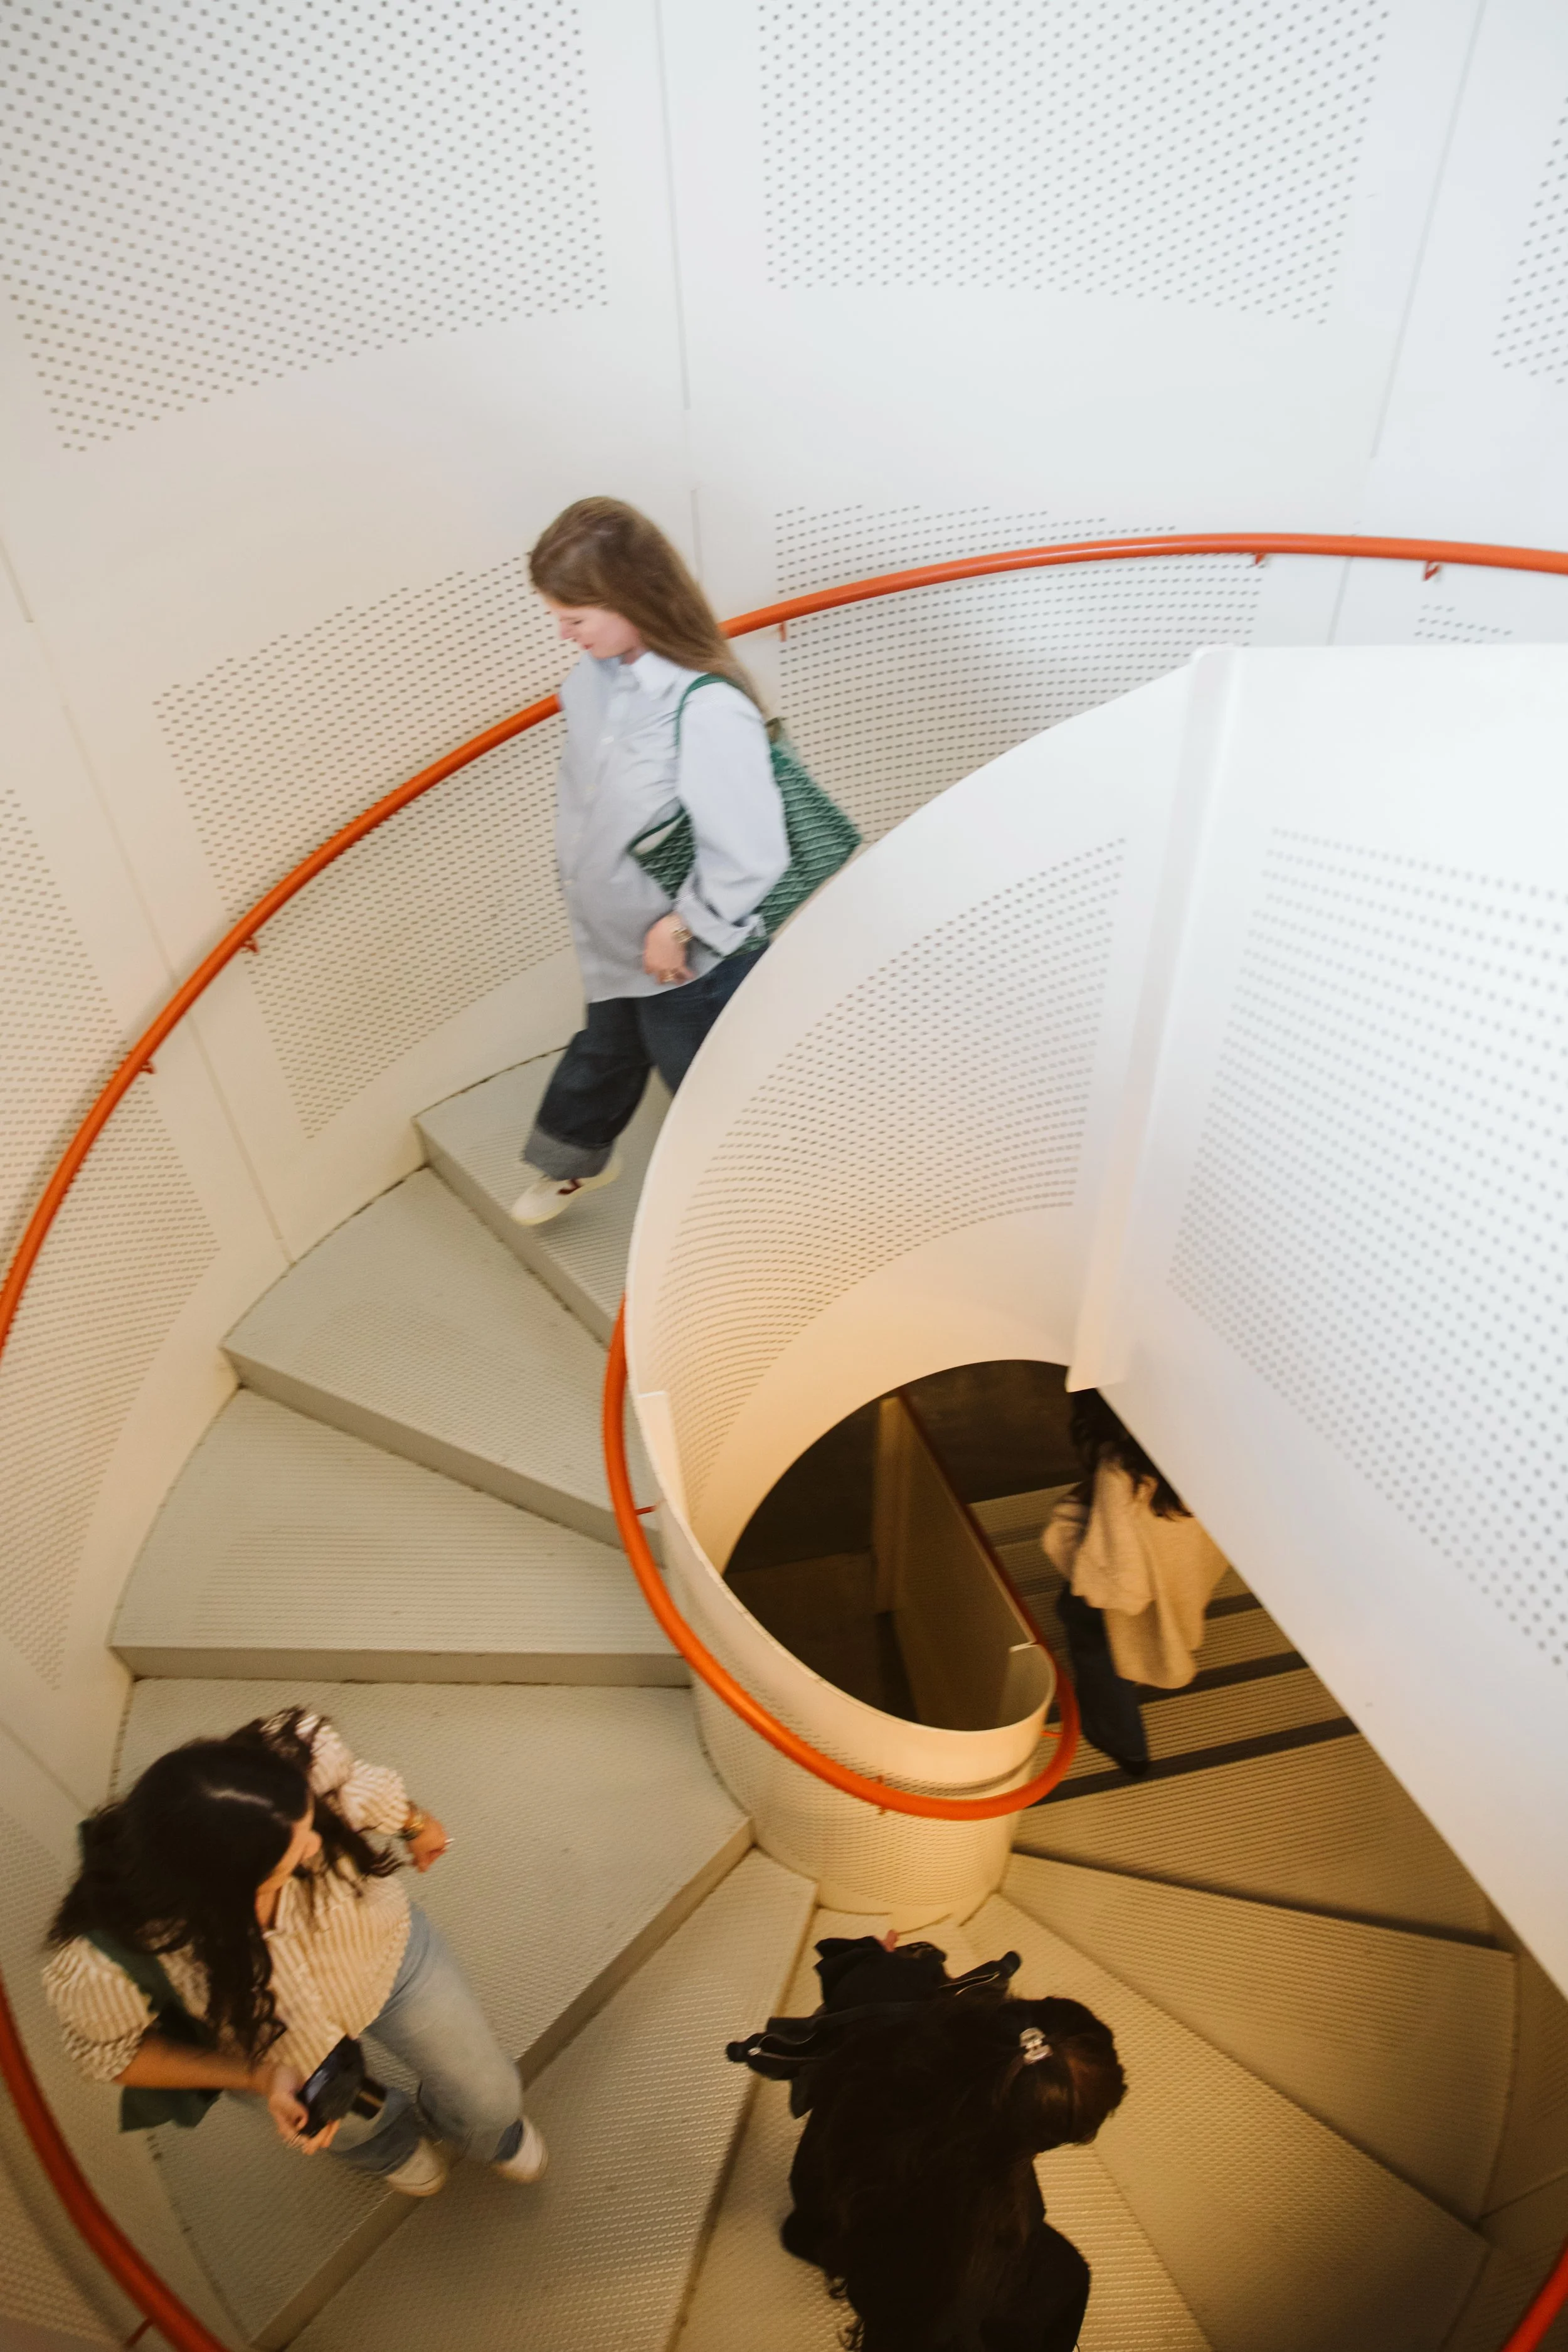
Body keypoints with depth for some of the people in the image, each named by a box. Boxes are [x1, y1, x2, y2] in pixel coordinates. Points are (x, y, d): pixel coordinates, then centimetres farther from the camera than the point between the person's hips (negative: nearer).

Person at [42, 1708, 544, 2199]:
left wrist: (416, 1824, 5)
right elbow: (113, 2051, -18)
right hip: (273, 2044, -1)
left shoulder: (299, 1757, -43)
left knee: (490, 2100, 22)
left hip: (387, 1950, 1)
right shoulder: (100, 1958, -43)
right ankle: (387, 2142, 71)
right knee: (353, 2126, 32)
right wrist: (259, 2078, -29)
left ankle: (490, 2129, 61)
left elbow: (358, 1783, -16)